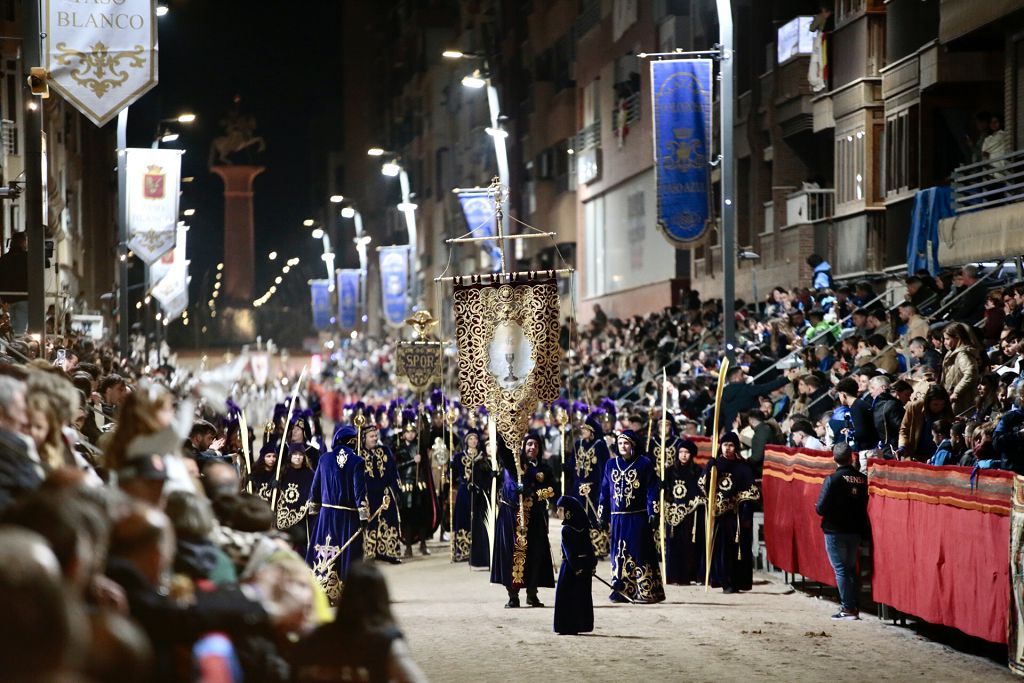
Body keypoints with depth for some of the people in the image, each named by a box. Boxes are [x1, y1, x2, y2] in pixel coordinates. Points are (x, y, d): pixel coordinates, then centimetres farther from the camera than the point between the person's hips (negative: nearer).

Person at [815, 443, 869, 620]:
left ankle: (848, 608, 1)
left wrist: (819, 507, 5)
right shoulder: (862, 479, -3)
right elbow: (865, 505, 4)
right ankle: (854, 607, 17)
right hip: (855, 531, 5)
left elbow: (821, 508, -16)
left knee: (840, 570, 2)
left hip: (835, 531, -5)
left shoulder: (832, 479, -16)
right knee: (851, 569, 15)